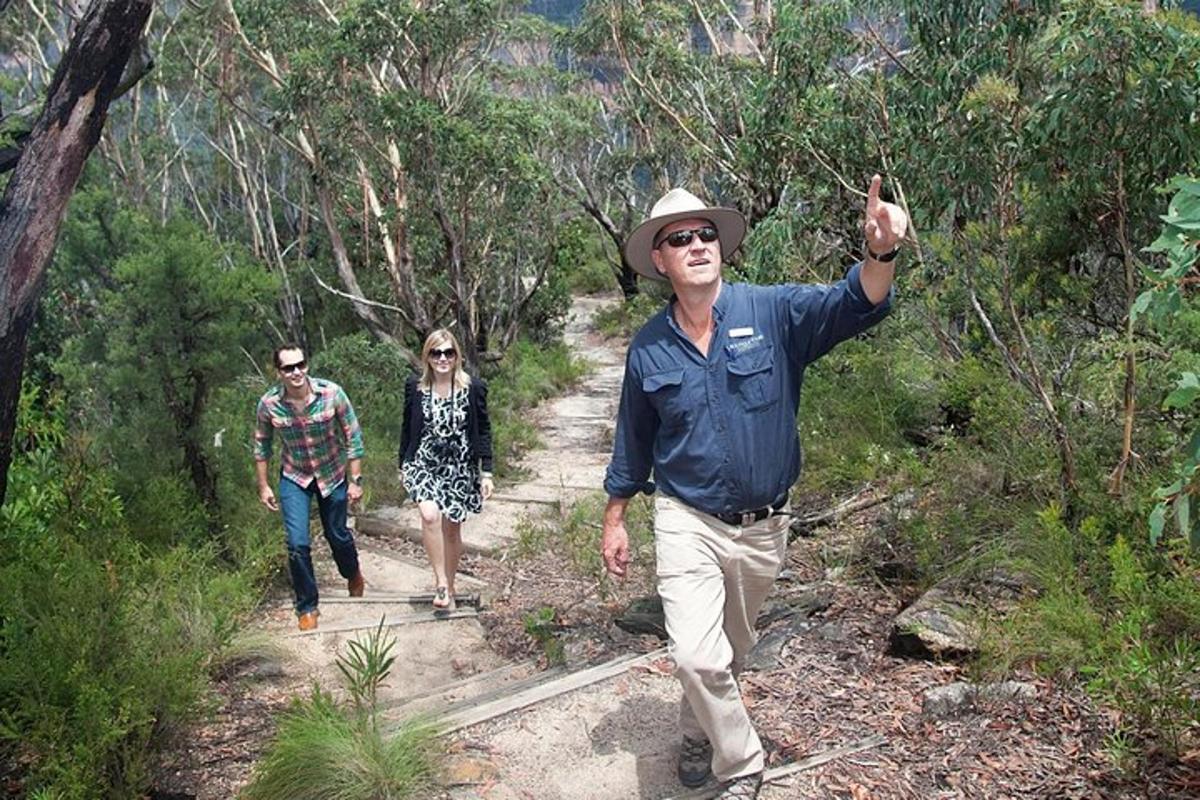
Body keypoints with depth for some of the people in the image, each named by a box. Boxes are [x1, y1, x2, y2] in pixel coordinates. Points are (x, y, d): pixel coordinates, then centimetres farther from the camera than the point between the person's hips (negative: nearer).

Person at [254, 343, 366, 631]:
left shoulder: (331, 393, -23)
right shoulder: (269, 404, -19)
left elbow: (353, 437, -13)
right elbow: (262, 445, -1)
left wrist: (356, 480, -11)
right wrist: (263, 486, 3)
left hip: (332, 474, 0)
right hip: (294, 478, 0)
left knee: (338, 534, 14)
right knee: (298, 544, -7)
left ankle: (353, 574, 48)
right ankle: (306, 607, 15)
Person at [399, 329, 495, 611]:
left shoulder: (474, 387, -6)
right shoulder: (414, 386, -2)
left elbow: (483, 432, -1)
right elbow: (407, 428, 9)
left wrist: (486, 472, -3)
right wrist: (403, 466, 13)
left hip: (459, 468, 0)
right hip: (423, 463, 0)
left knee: (451, 527, 9)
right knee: (430, 514, -25)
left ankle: (448, 587, 28)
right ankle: (441, 583, -15)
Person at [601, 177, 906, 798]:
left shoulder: (773, 312, -10)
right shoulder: (648, 348, -4)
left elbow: (853, 305, -26)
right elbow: (633, 443, 7)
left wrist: (880, 253, -47)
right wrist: (615, 522, 11)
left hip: (762, 526, 1)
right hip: (687, 524, -1)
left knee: (732, 650, 20)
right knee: (698, 658, -13)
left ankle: (700, 730, 50)